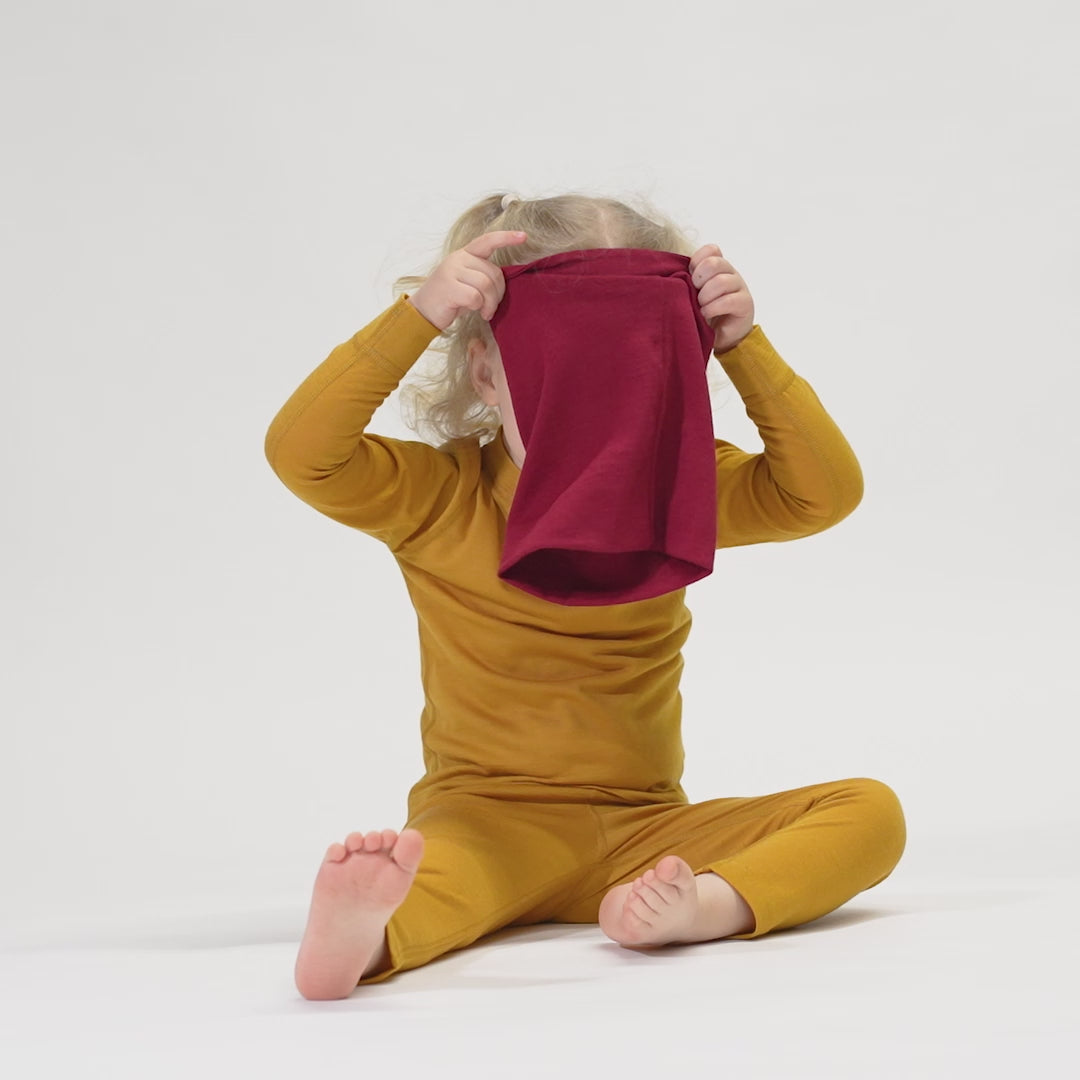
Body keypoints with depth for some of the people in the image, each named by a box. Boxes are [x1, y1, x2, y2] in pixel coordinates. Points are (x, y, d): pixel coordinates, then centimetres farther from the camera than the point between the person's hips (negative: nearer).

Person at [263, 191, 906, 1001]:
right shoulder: (438, 496, -2)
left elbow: (825, 493, -6)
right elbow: (300, 453, -17)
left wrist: (744, 348, -14)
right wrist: (418, 315, -24)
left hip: (643, 832, 4)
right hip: (486, 822, -3)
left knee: (870, 812, -16)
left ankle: (707, 905, -42)